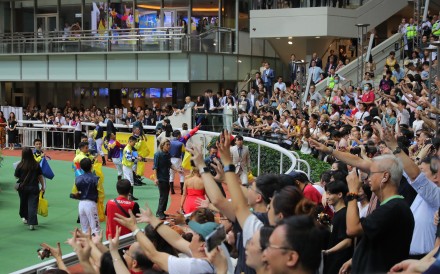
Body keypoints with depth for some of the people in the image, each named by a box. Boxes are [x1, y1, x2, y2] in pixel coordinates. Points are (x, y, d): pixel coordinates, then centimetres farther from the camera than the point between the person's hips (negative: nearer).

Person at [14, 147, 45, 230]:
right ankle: (32, 223, -9)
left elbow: (16, 176, -1)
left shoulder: (20, 165, -10)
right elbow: (40, 176, -1)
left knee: (24, 203, 22)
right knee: (32, 205, -1)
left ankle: (24, 217, 38)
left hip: (23, 187, 1)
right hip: (34, 188, -1)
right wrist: (42, 187, 8)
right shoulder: (36, 165, -6)